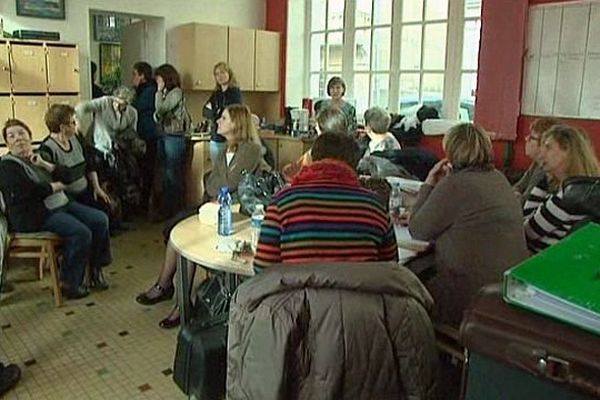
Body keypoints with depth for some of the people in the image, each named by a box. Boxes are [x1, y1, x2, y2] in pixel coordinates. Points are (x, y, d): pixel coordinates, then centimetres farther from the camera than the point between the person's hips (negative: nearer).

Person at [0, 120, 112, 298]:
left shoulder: (37, 156, 18)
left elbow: (64, 174, 13)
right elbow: (29, 191, -19)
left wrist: (44, 164, -2)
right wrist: (55, 186, -6)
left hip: (61, 205, 8)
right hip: (34, 216, -8)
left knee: (100, 220, -6)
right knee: (81, 233, -27)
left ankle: (96, 270, 6)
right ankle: (70, 285, -12)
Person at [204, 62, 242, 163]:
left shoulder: (235, 92, -5)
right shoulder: (216, 93, 13)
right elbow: (205, 111, 5)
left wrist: (215, 113, -4)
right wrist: (215, 113, -15)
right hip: (215, 139, 6)